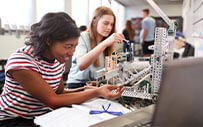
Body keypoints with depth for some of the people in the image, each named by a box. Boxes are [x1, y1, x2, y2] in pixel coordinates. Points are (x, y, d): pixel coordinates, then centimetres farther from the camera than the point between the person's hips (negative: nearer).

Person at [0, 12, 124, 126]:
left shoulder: (58, 59, -3)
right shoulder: (21, 61, -23)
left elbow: (59, 93, 4)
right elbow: (53, 101, -23)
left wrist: (85, 90, -13)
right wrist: (97, 92, -26)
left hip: (44, 115, 6)